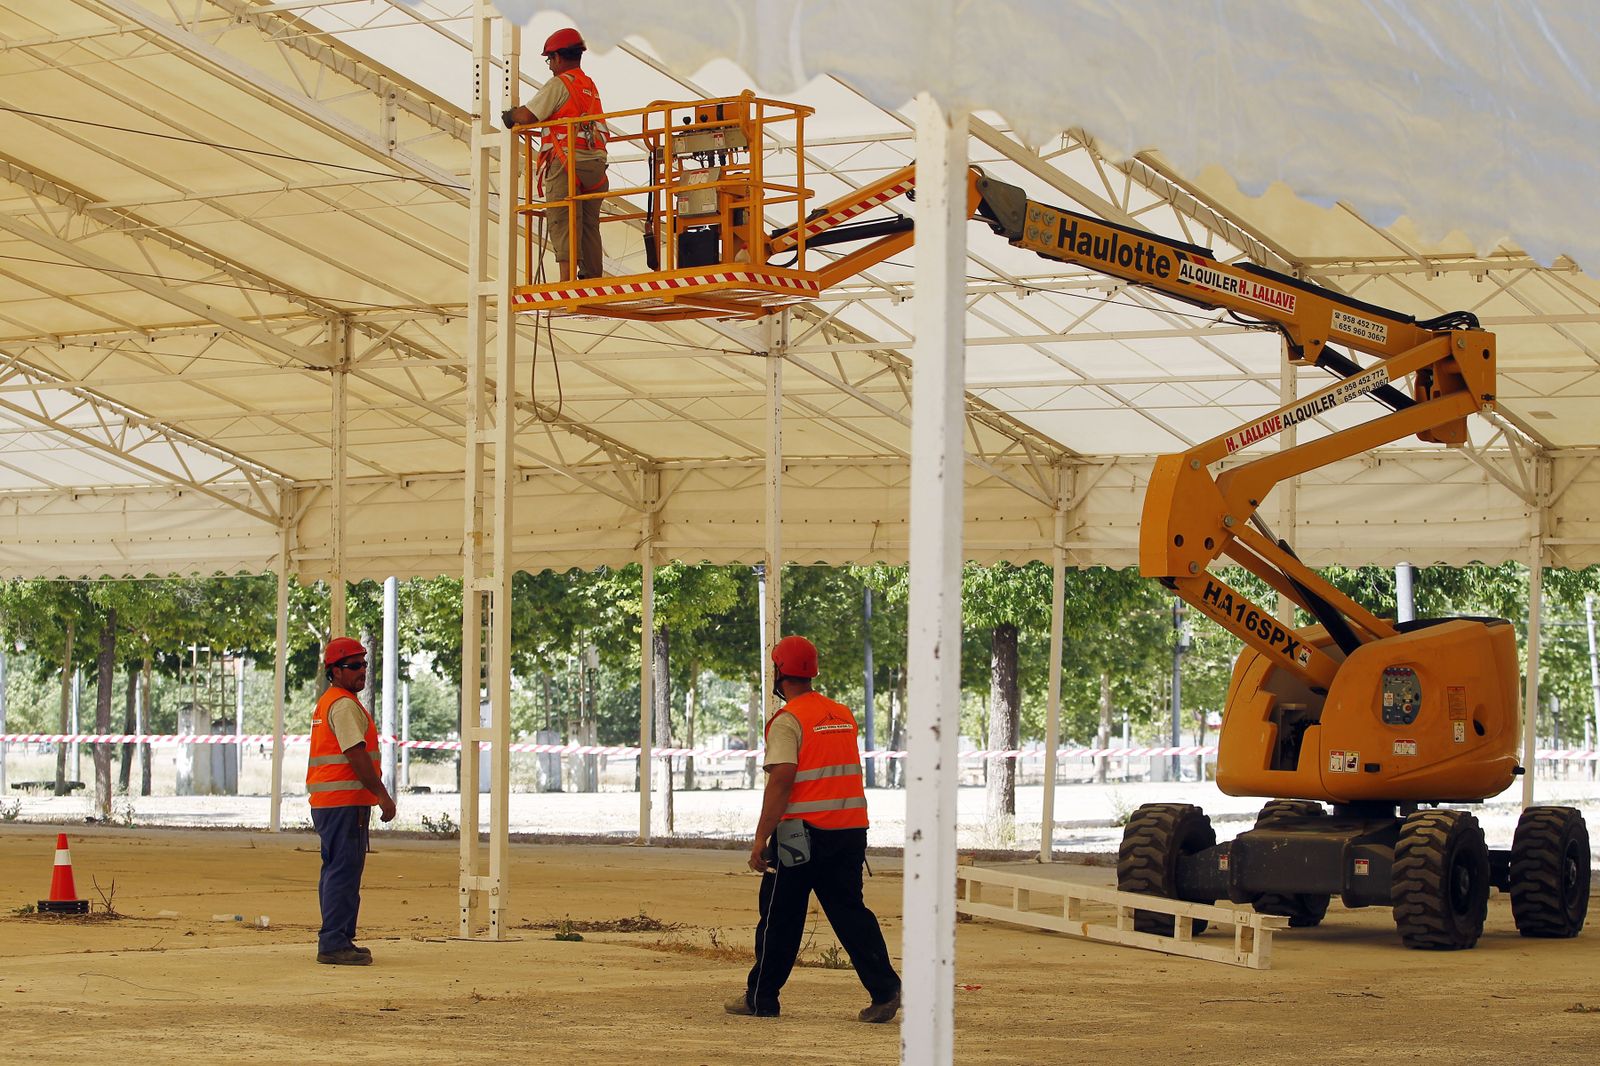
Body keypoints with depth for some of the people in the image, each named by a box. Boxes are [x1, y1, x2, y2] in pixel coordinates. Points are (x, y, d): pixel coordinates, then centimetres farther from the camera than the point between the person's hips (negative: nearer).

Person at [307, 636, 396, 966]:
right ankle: (334, 943, -14)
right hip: (344, 802, -11)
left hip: (326, 802, 11)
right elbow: (356, 755, -20)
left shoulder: (326, 703, 21)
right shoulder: (345, 705, -13)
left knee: (336, 869, 15)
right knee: (344, 869, -11)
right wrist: (382, 795, -18)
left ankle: (335, 942, 20)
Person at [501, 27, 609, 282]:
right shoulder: (591, 87, 22)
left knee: (563, 225, -12)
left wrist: (511, 115, 13)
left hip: (566, 164, -8)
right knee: (589, 227, 9)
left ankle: (567, 282, -22)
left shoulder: (560, 84, -4)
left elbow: (527, 115, -10)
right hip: (595, 163, 8)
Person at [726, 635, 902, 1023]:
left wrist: (760, 838, -16)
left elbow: (781, 780, -17)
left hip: (802, 832, -6)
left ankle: (761, 998, 12)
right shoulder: (844, 715, 13)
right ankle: (885, 988, -6)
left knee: (780, 916, 5)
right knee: (850, 911, 7)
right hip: (851, 829, 6)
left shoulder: (788, 720, -10)